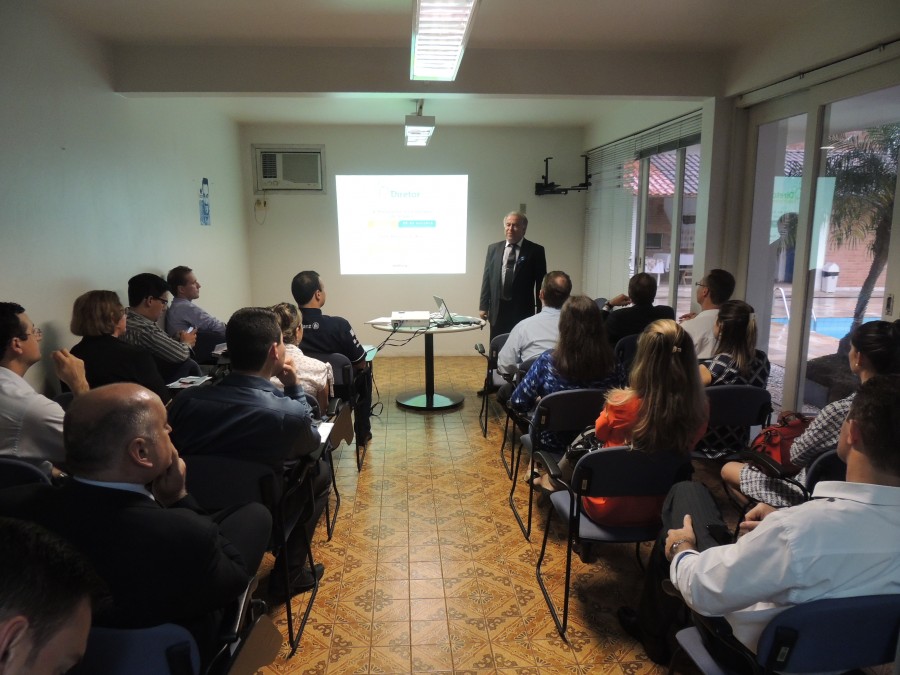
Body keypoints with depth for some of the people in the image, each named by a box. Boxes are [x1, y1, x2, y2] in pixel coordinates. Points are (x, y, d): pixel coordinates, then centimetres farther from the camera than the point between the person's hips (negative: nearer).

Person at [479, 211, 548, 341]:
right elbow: (487, 278, 10)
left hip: (523, 311, -3)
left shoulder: (536, 251, -1)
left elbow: (541, 283, 0)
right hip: (498, 310, 3)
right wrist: (483, 306, 5)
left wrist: (540, 312, -2)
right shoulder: (493, 249, 9)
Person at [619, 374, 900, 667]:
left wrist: (681, 550, -6)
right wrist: (781, 525, 5)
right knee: (688, 492, 13)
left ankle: (653, 633, 36)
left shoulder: (796, 530, -42)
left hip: (756, 646, -5)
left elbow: (703, 592, -27)